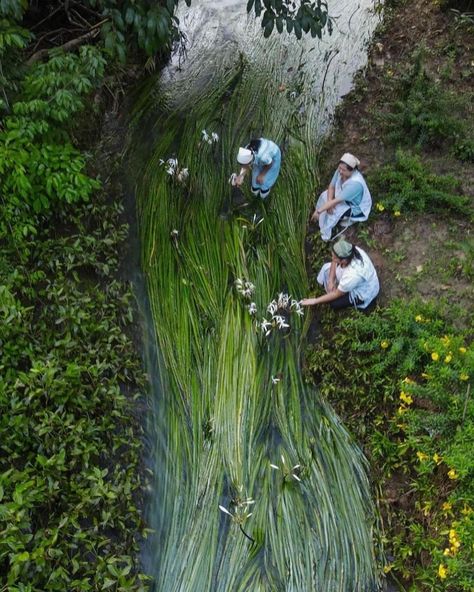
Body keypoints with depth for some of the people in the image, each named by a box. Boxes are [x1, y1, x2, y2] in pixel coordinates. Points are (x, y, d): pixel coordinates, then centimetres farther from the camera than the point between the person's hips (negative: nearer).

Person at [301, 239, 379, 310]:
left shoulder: (352, 276, -44)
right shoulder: (349, 251, -28)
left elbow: (336, 294, -30)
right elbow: (334, 262, -5)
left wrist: (314, 301, -23)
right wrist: (331, 281, -13)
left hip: (363, 292, -7)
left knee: (334, 303, -12)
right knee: (326, 268, 2)